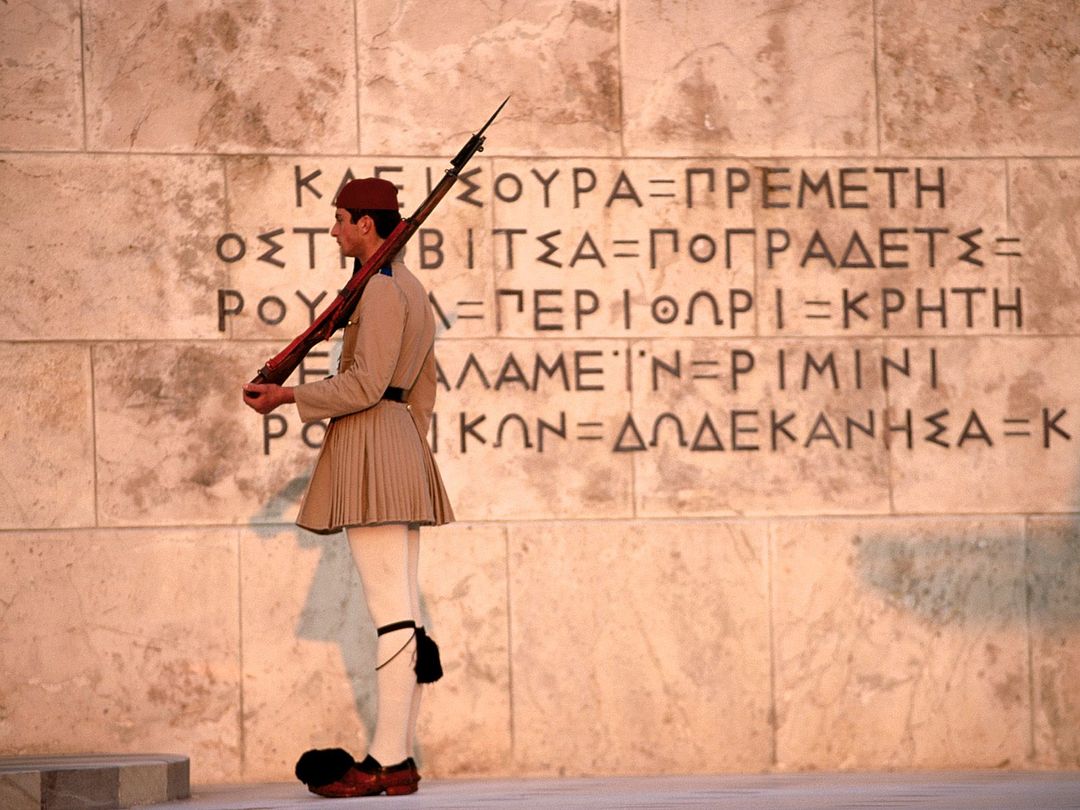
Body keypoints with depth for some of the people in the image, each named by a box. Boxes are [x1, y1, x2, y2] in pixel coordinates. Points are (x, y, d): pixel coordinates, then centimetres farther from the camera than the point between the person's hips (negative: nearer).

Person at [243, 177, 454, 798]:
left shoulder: (379, 290, -11)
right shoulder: (414, 290, 19)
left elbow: (366, 384, -18)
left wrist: (291, 396, -14)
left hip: (367, 439, -10)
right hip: (405, 444, 10)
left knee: (390, 607, -12)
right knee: (402, 609, 7)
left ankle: (386, 761, -14)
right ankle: (401, 756, 7)